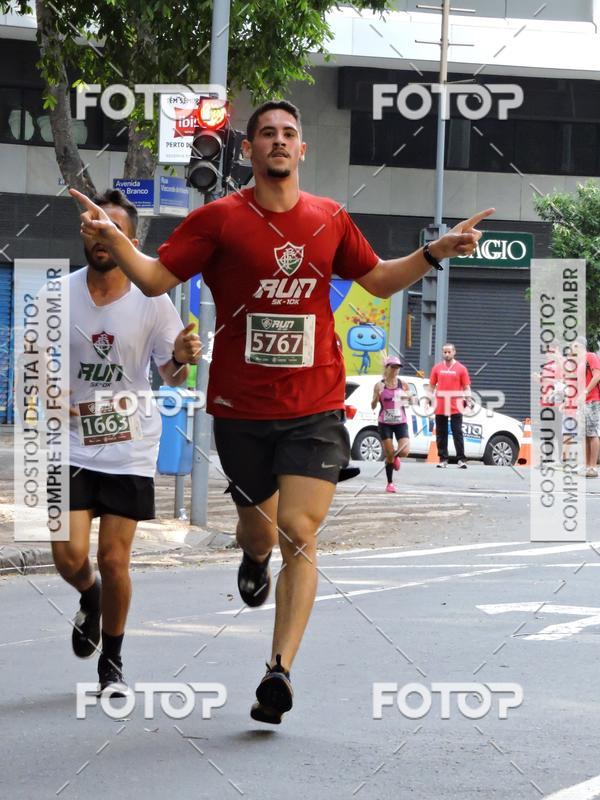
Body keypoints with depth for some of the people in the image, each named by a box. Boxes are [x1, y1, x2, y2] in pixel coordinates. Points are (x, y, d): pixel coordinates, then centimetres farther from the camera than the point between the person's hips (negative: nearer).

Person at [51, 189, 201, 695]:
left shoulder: (152, 302, -6)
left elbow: (171, 377, 1)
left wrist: (181, 358, -21)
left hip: (130, 449, -1)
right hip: (72, 442, 1)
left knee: (114, 561, -1)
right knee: (70, 555, -11)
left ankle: (112, 661, 20)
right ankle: (89, 597, 27)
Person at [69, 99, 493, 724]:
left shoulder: (330, 220, 7)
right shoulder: (218, 219, -1)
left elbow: (380, 280, 21)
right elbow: (156, 279, -1)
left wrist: (435, 252, 8)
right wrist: (112, 238, -18)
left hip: (315, 408, 1)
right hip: (240, 409, 0)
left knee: (299, 532, -13)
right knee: (259, 528, 13)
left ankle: (280, 668, -15)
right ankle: (254, 556, 53)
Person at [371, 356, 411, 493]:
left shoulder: (403, 384, 2)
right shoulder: (380, 385, -2)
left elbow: (410, 401, 12)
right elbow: (373, 406, 0)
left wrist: (408, 398, -11)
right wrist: (376, 398, -21)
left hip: (400, 422, 1)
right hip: (385, 423, -1)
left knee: (404, 451, -17)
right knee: (389, 455, -2)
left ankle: (396, 456, 20)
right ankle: (390, 483, 13)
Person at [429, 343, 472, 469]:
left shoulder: (461, 368, 2)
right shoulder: (437, 368, 9)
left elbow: (466, 387, 3)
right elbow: (432, 385, 13)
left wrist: (468, 401, -7)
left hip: (456, 406, -3)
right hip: (440, 406, 3)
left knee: (457, 433, -5)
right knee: (441, 433, 5)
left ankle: (461, 459, -3)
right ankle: (443, 459, 12)